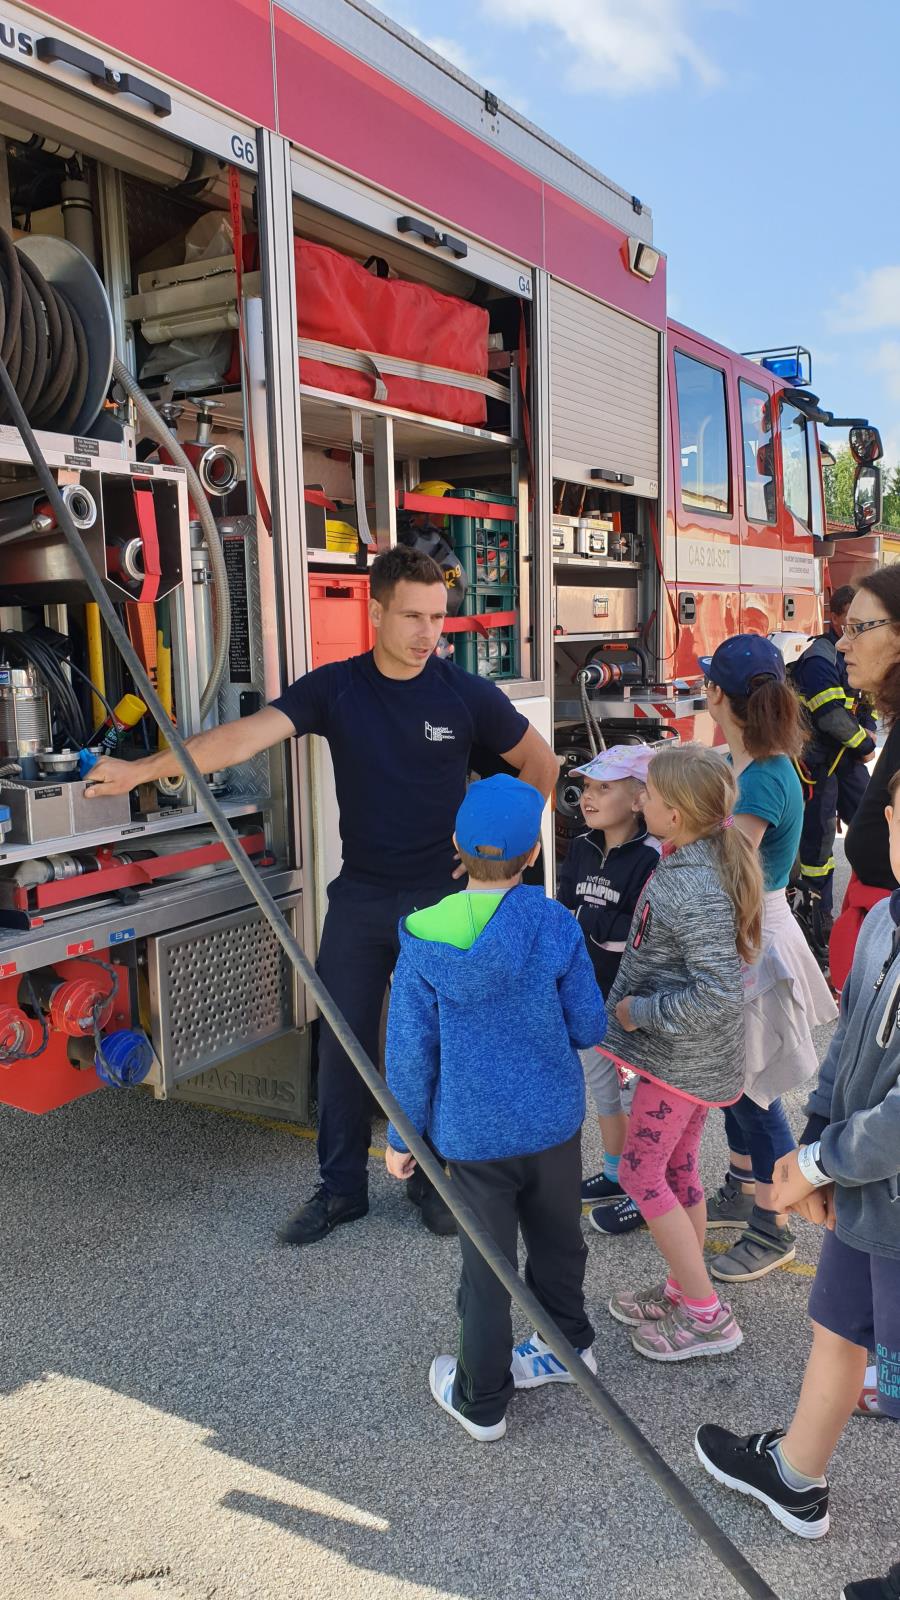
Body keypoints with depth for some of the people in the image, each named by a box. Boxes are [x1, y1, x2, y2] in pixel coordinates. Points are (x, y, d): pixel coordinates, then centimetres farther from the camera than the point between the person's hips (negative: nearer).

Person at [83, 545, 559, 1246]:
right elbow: (245, 736, -16)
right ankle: (342, 1187, 24)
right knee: (343, 1042, 7)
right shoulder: (335, 688, -5)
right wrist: (142, 769, -26)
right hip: (359, 898, 2)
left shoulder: (467, 694, -8)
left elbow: (541, 764, 4)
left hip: (441, 899, -1)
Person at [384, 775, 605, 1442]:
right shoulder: (556, 926, -14)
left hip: (472, 1134, -1)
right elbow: (589, 1028, -6)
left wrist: (402, 1136, 4)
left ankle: (482, 1400, 30)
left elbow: (411, 1050, -8)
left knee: (486, 1267, 13)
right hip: (553, 1123, 1)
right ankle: (570, 1347, 47)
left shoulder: (424, 940, -14)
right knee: (558, 1242, 24)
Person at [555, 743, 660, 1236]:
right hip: (588, 996, 8)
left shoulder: (651, 858, -20)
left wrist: (583, 919, -20)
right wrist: (602, 925, -16)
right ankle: (616, 1172, 42)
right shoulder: (582, 848, 3)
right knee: (600, 1084, 22)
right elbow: (563, 913, 3)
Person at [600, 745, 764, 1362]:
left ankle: (707, 1316, 14)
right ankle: (682, 1291, 36)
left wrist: (637, 1012, -20)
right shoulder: (694, 862, 1)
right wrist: (636, 1003, 12)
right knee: (678, 1170, 20)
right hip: (692, 1056, 9)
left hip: (681, 1057, -9)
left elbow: (717, 994, -30)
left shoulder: (696, 890, -29)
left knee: (642, 1173, 2)